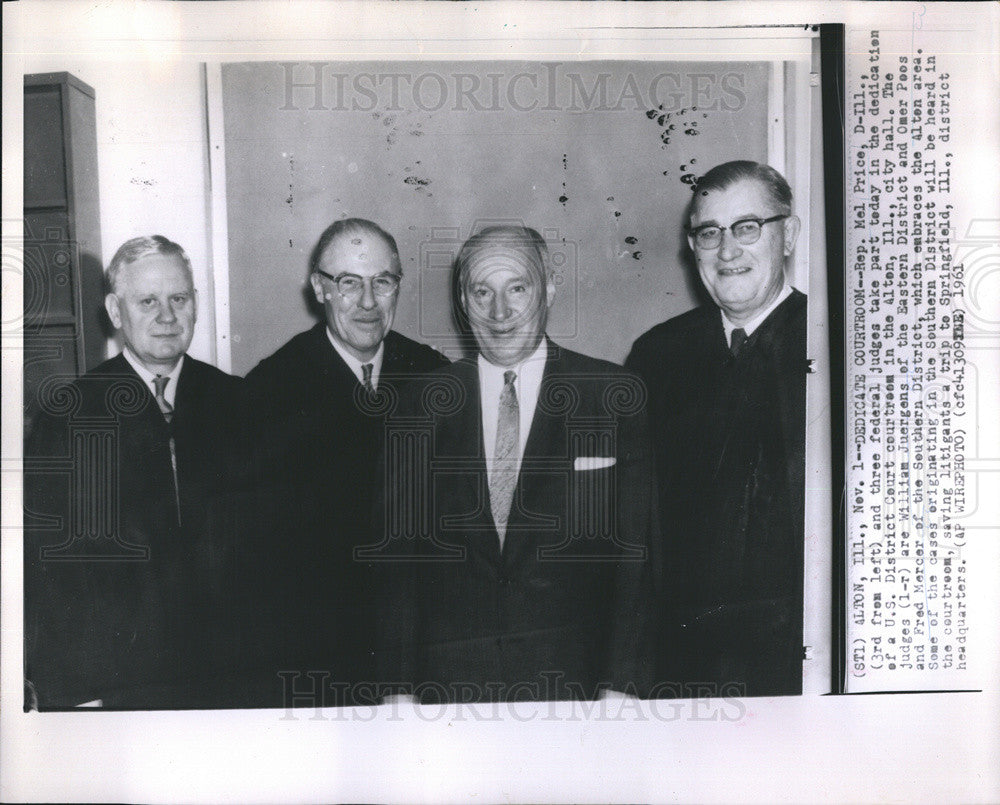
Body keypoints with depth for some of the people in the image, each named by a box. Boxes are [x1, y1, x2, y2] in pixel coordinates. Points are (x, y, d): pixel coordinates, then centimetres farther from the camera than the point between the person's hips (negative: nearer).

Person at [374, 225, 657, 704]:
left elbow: (634, 547, -3)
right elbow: (397, 555, 4)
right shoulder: (420, 409, 3)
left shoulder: (614, 397, -2)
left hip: (574, 683, -1)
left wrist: (621, 683, -9)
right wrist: (399, 686, -1)